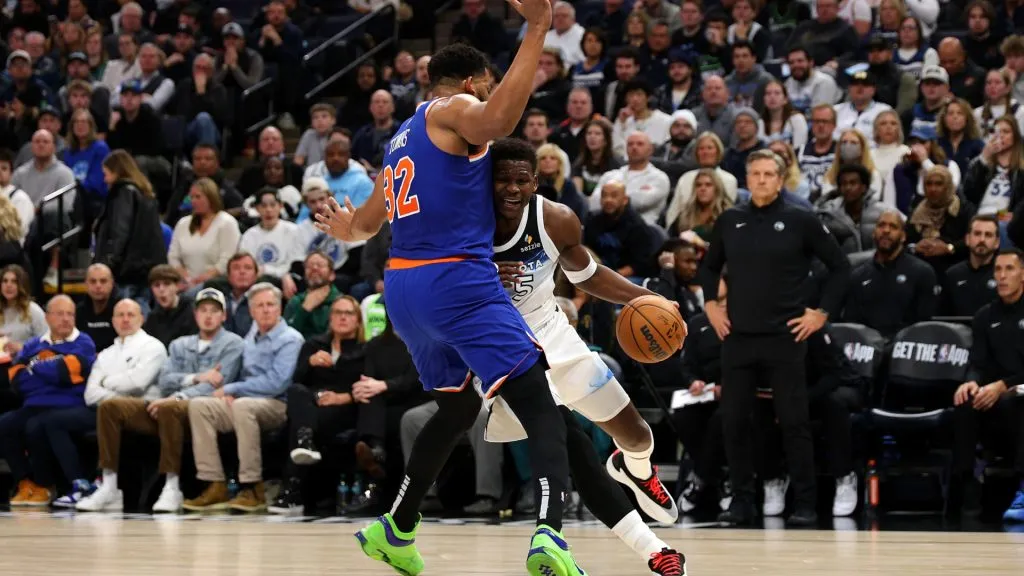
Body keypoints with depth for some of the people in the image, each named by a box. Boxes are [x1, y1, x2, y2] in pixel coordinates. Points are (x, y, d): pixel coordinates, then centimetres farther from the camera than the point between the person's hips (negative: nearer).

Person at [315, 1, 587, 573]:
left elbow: (367, 223, 34)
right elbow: (498, 121, -27)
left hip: (403, 289, 9)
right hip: (458, 282, -9)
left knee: (457, 409, 28)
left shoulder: (404, 138, 23)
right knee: (541, 409, -12)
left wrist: (345, 229, 59)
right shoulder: (453, 110, -1)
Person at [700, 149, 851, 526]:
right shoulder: (730, 222, 8)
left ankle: (805, 504, 3)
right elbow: (710, 266, 23)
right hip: (737, 337, 3)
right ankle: (741, 500, 13)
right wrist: (711, 305, 11)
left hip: (785, 338, -3)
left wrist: (822, 313, -3)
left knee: (794, 422, -2)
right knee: (733, 421, 4)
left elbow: (840, 267, 2)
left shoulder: (800, 222, -2)